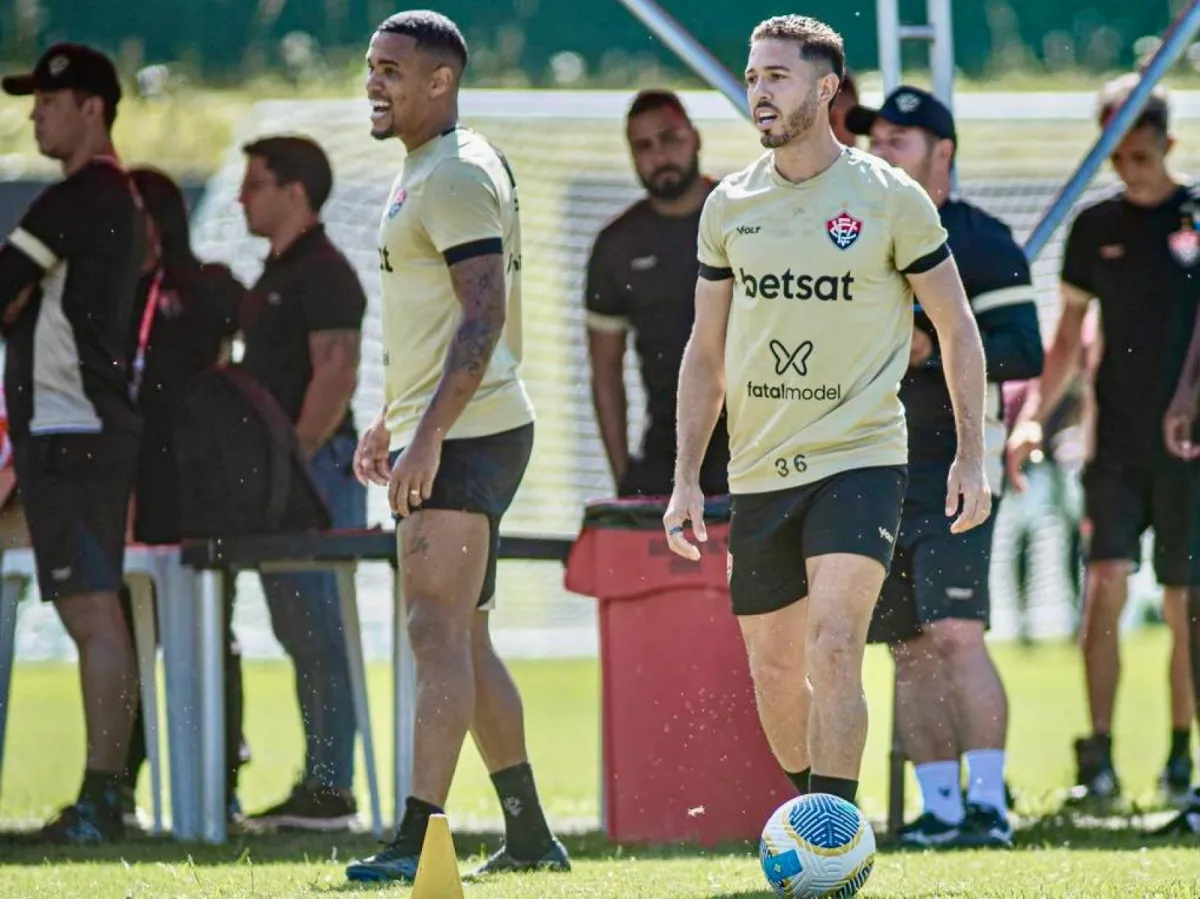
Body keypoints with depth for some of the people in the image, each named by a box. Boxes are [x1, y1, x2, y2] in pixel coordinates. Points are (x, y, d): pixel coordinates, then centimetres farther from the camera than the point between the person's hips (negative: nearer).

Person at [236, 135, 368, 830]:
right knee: (299, 630, 10)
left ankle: (333, 790, -11)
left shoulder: (324, 274, -11)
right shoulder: (278, 274, 19)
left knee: (316, 629, -10)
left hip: (315, 467, -10)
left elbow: (336, 373, -19)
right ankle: (317, 784, 12)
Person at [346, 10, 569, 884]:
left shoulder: (458, 175, -14)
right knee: (464, 639, 12)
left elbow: (484, 317, -21)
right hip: (440, 438, 11)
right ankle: (529, 835, 16)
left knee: (439, 632, -13)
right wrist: (391, 420, 25)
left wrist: (428, 436, -25)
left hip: (463, 438, -11)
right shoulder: (427, 172, 18)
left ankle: (418, 840, -17)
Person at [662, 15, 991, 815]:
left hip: (859, 459, -5)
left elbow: (958, 330, 4)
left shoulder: (890, 199, -4)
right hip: (759, 471, 5)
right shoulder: (729, 206, 7)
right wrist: (686, 478, 9)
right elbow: (706, 353, 15)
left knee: (834, 645, -20)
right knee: (773, 668, 9)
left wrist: (972, 457, -3)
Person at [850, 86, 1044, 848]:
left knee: (955, 635, -16)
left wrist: (931, 350, -21)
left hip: (953, 470, -7)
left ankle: (988, 804, -15)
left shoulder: (980, 242, -5)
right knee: (908, 647, 5)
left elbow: (1024, 353, -13)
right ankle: (940, 806, 8)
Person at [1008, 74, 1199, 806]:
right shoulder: (1096, 228, 7)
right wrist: (1034, 414, 3)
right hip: (1116, 443, 2)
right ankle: (1098, 758, -11)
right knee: (1105, 583, -10)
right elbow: (1069, 334, 13)